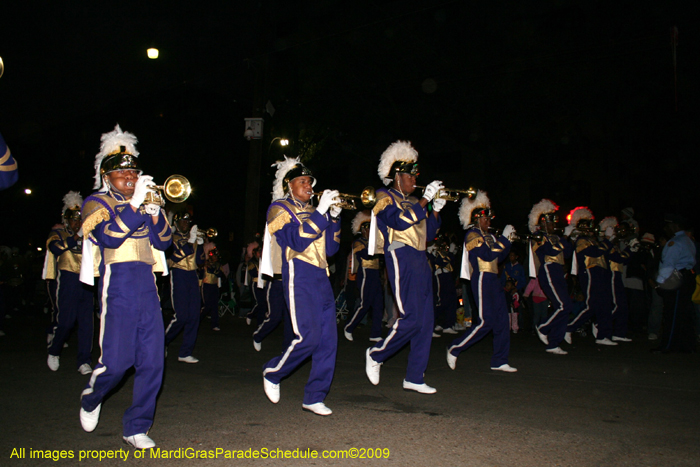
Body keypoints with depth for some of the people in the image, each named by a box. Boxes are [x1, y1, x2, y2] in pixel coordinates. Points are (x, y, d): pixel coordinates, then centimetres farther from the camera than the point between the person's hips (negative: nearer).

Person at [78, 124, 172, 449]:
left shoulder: (143, 204, 20)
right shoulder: (97, 203, 5)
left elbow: (163, 242, 12)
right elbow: (109, 237, -15)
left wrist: (155, 213, -5)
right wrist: (134, 204, -20)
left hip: (147, 286, 5)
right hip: (118, 287, -5)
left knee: (152, 361, 1)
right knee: (116, 361, -7)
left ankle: (137, 427, 14)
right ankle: (91, 399, 26)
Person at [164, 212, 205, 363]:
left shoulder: (192, 238, 17)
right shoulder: (171, 238, 1)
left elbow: (200, 261, 11)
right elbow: (174, 257, -16)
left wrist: (199, 245, -5)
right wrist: (190, 241, -20)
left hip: (192, 276, 6)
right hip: (178, 275, -5)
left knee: (194, 316, -1)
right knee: (181, 316, -10)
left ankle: (185, 353, 4)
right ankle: (163, 342, 15)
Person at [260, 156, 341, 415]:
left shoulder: (312, 212, 21)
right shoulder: (280, 208, 1)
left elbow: (330, 249, 16)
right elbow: (297, 240, -16)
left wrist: (334, 218, 5)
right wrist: (320, 212, -16)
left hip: (321, 279, 7)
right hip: (300, 278, -7)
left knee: (328, 339, 1)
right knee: (308, 337, -14)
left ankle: (315, 398, 9)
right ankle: (272, 373, 12)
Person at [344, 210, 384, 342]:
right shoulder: (358, 242, -2)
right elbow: (367, 255, -20)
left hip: (375, 275, 8)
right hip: (365, 274, -8)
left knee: (378, 305, 2)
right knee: (364, 304, -7)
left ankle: (375, 335, 5)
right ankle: (348, 328, 10)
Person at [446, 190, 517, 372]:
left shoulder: (488, 236, 18)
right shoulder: (472, 235, -9)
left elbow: (499, 257, 18)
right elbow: (488, 255, -20)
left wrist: (508, 239, 8)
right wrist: (504, 238, -13)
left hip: (493, 280, 9)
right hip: (482, 280, -9)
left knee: (502, 320, 4)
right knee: (486, 322, -11)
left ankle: (500, 361, 9)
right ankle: (454, 349, 4)